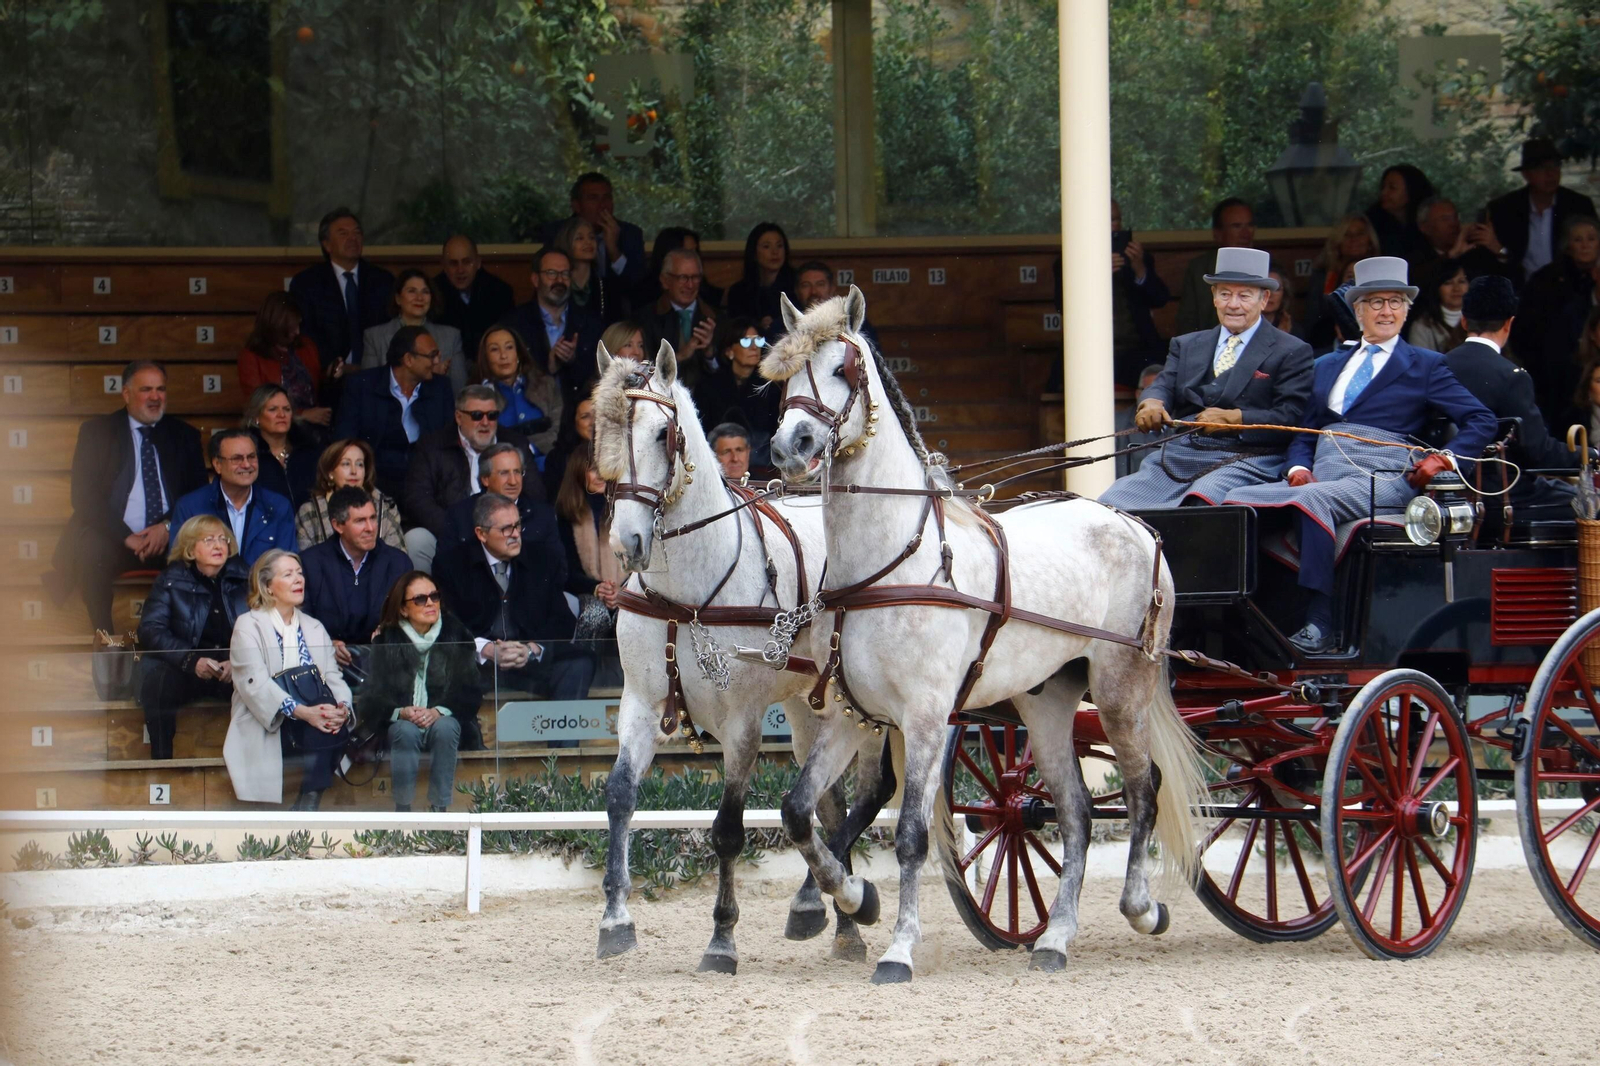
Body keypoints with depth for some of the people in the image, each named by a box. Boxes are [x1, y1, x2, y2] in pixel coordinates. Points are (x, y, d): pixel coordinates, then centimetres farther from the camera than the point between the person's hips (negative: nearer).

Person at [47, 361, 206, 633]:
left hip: (168, 537, 2)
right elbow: (84, 496, -2)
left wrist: (168, 526, -11)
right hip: (112, 538, -2)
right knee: (92, 554, -36)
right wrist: (126, 537, -15)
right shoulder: (97, 432, 8)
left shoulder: (184, 435, 16)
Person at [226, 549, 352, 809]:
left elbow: (333, 678, 9)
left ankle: (307, 804, -25)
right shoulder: (249, 626, 2)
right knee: (321, 730, -32)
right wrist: (302, 712, -28)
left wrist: (341, 707, -17)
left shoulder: (314, 628, 21)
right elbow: (255, 684, -13)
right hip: (264, 733, -5)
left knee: (336, 727, -29)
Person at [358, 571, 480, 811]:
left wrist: (438, 712, -22)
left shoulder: (456, 635, 1)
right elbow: (371, 698, -5)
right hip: (398, 721, 0)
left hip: (444, 717, 0)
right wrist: (402, 712, -26)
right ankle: (403, 811, -32)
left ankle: (440, 809, -30)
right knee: (405, 731, -33)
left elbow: (471, 692, -4)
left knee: (445, 728, -33)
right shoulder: (386, 640, 0)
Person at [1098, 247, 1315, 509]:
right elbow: (1164, 386, 11)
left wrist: (1235, 418, -17)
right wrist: (1152, 402, -15)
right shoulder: (1186, 346, 26)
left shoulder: (1292, 353, 9)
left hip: (1243, 460, -5)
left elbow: (1289, 418, -2)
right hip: (1176, 456, 5)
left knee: (1199, 501, -39)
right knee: (1109, 505, -20)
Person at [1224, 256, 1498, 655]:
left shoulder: (1424, 367, 15)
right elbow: (1304, 434, 25)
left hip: (1382, 480, -5)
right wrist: (1298, 469, 2)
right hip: (1322, 475, 5)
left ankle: (1321, 625, -40)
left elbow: (1481, 422, 7)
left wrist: (1444, 459, -10)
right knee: (1239, 499, -23)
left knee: (1312, 500, -38)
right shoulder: (1328, 368, 30)